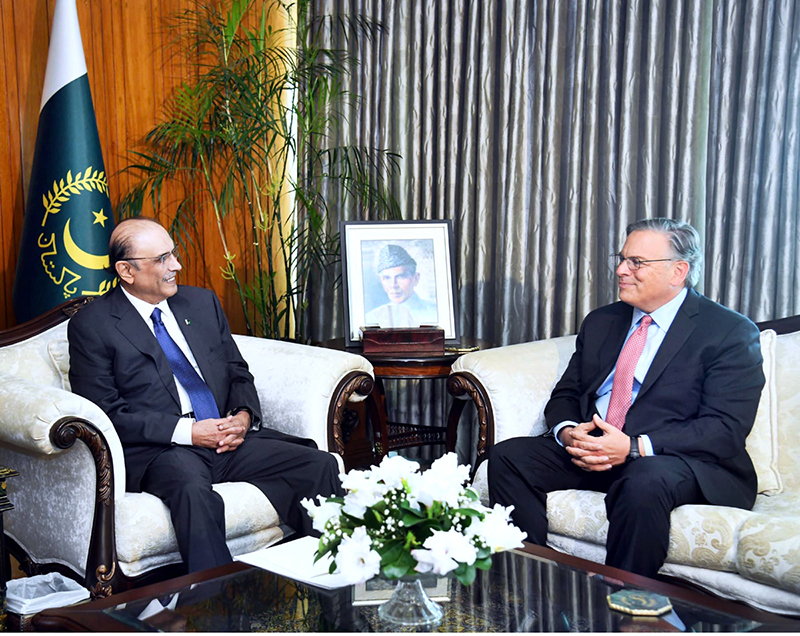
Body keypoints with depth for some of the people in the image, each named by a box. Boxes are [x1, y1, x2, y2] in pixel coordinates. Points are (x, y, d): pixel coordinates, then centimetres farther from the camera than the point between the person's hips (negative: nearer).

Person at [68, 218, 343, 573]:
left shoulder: (203, 303, 18)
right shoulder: (91, 326, 0)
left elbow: (238, 373, 21)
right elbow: (107, 414, -7)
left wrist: (244, 416, -2)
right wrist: (187, 431, -16)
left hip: (228, 439, 5)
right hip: (158, 452, -5)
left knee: (320, 465, -15)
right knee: (194, 490, -39)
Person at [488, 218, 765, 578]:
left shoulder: (731, 332, -3)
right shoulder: (601, 322, 18)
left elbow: (727, 429, -12)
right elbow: (565, 395, 18)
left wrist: (634, 446, -22)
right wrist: (567, 431, -8)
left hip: (684, 461, -5)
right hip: (588, 450, 6)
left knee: (643, 484, -38)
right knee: (507, 457, -15)